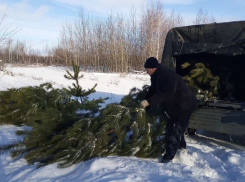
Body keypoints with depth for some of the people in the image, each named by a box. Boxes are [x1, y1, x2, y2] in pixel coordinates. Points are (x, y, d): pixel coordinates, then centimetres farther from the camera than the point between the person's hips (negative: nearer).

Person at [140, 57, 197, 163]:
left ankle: (169, 156, -2)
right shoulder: (157, 75, 5)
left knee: (174, 130, -8)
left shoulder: (166, 75, -30)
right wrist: (145, 102, 2)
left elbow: (166, 93, -40)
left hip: (183, 105, -11)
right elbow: (153, 91, 12)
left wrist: (148, 102, -42)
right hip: (174, 105, 11)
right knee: (172, 127, 24)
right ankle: (181, 145, 45)